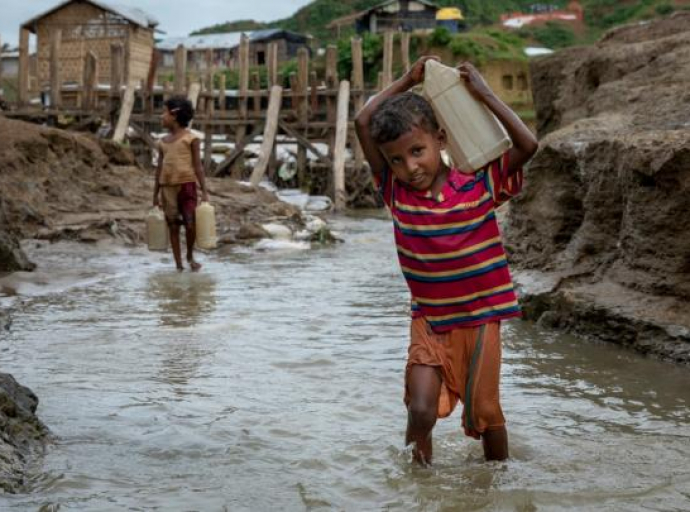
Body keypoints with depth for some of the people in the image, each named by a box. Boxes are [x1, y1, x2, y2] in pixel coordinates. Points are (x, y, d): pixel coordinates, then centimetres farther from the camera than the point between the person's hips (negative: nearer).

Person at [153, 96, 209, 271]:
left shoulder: (191, 138, -2)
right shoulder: (163, 141, 12)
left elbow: (197, 165, -4)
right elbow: (159, 168, 14)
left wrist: (204, 191, -8)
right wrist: (156, 194, 12)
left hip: (186, 184, -4)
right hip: (167, 187, 5)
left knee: (190, 224, -9)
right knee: (173, 226, 4)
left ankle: (190, 256, 16)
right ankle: (178, 264, 10)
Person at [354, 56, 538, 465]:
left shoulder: (480, 186, -10)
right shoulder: (397, 191, -4)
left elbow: (527, 145, -22)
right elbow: (363, 122, -6)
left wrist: (484, 94, -17)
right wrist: (408, 81, -3)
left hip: (479, 321, -1)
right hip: (429, 323, 1)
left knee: (485, 413, 10)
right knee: (421, 411, -13)